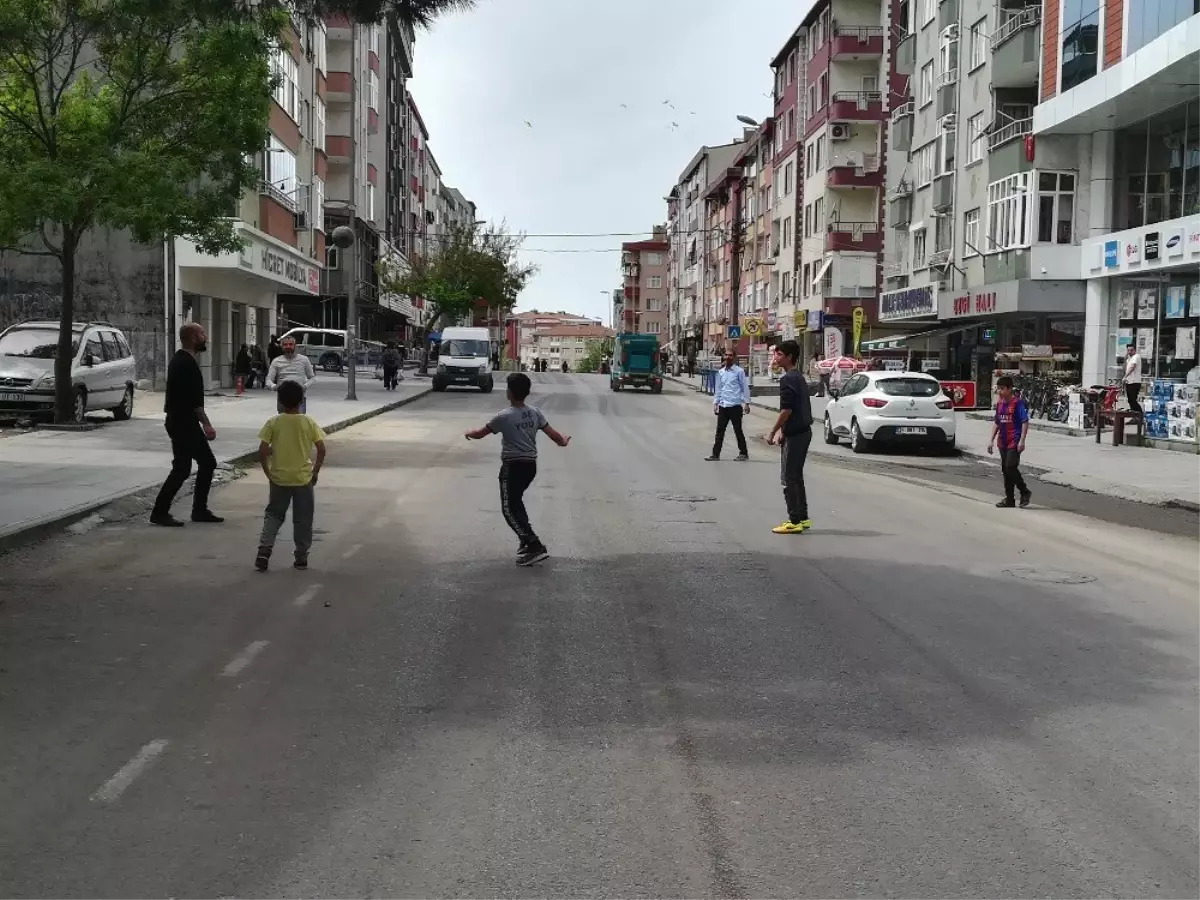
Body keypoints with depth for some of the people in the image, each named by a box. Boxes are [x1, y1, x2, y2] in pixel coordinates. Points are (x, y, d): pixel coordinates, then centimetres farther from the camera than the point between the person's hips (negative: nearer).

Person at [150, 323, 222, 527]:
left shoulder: (180, 360, 15)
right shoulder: (187, 363, -17)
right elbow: (194, 399, -23)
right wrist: (206, 424, -23)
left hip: (184, 422, 11)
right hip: (183, 423, -11)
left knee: (207, 463, 12)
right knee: (182, 468, -7)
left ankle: (199, 510, 17)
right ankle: (159, 513, -2)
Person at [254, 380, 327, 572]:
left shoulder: (273, 422, -7)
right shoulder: (309, 422, -6)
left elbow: (262, 452, -10)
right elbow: (321, 450, -8)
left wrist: (268, 473, 2)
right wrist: (315, 473, 3)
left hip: (279, 478, 0)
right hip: (304, 479, 0)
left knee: (273, 515, 15)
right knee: (303, 519, 11)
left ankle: (264, 550, 1)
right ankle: (301, 557, 15)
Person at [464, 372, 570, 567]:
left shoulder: (504, 416, -14)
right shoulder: (535, 413, 1)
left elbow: (480, 434, -4)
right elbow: (551, 433, 4)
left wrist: (469, 433, 19)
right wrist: (563, 442, 26)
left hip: (512, 466, -7)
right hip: (531, 465, 7)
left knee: (509, 509, -3)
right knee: (516, 502, 25)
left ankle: (535, 547, -15)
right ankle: (527, 540, 23)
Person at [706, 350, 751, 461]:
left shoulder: (739, 371, -4)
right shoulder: (720, 372, 10)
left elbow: (745, 387, -3)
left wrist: (746, 403, -6)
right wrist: (715, 403, 11)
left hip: (735, 406, -4)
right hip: (723, 406, 5)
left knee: (738, 430, 3)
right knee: (720, 431, 6)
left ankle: (743, 453, 15)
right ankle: (716, 454, 11)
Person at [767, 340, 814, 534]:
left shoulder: (788, 379, -16)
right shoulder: (800, 378, 15)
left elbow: (786, 410, -22)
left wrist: (772, 432, -14)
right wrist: (782, 430, 20)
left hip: (794, 435, -10)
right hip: (803, 431, 10)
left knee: (789, 478, -4)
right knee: (796, 477, 16)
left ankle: (795, 521, -2)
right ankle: (802, 518, 21)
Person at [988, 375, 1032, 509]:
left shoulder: (1017, 403, -11)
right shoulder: (999, 403, 11)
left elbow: (1025, 422, -14)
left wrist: (1022, 440, -20)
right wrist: (992, 440, 17)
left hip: (1014, 442, -8)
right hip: (1003, 442, 8)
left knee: (1011, 467, -13)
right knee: (1005, 470, 9)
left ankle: (1025, 491, 7)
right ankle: (1009, 499, 15)